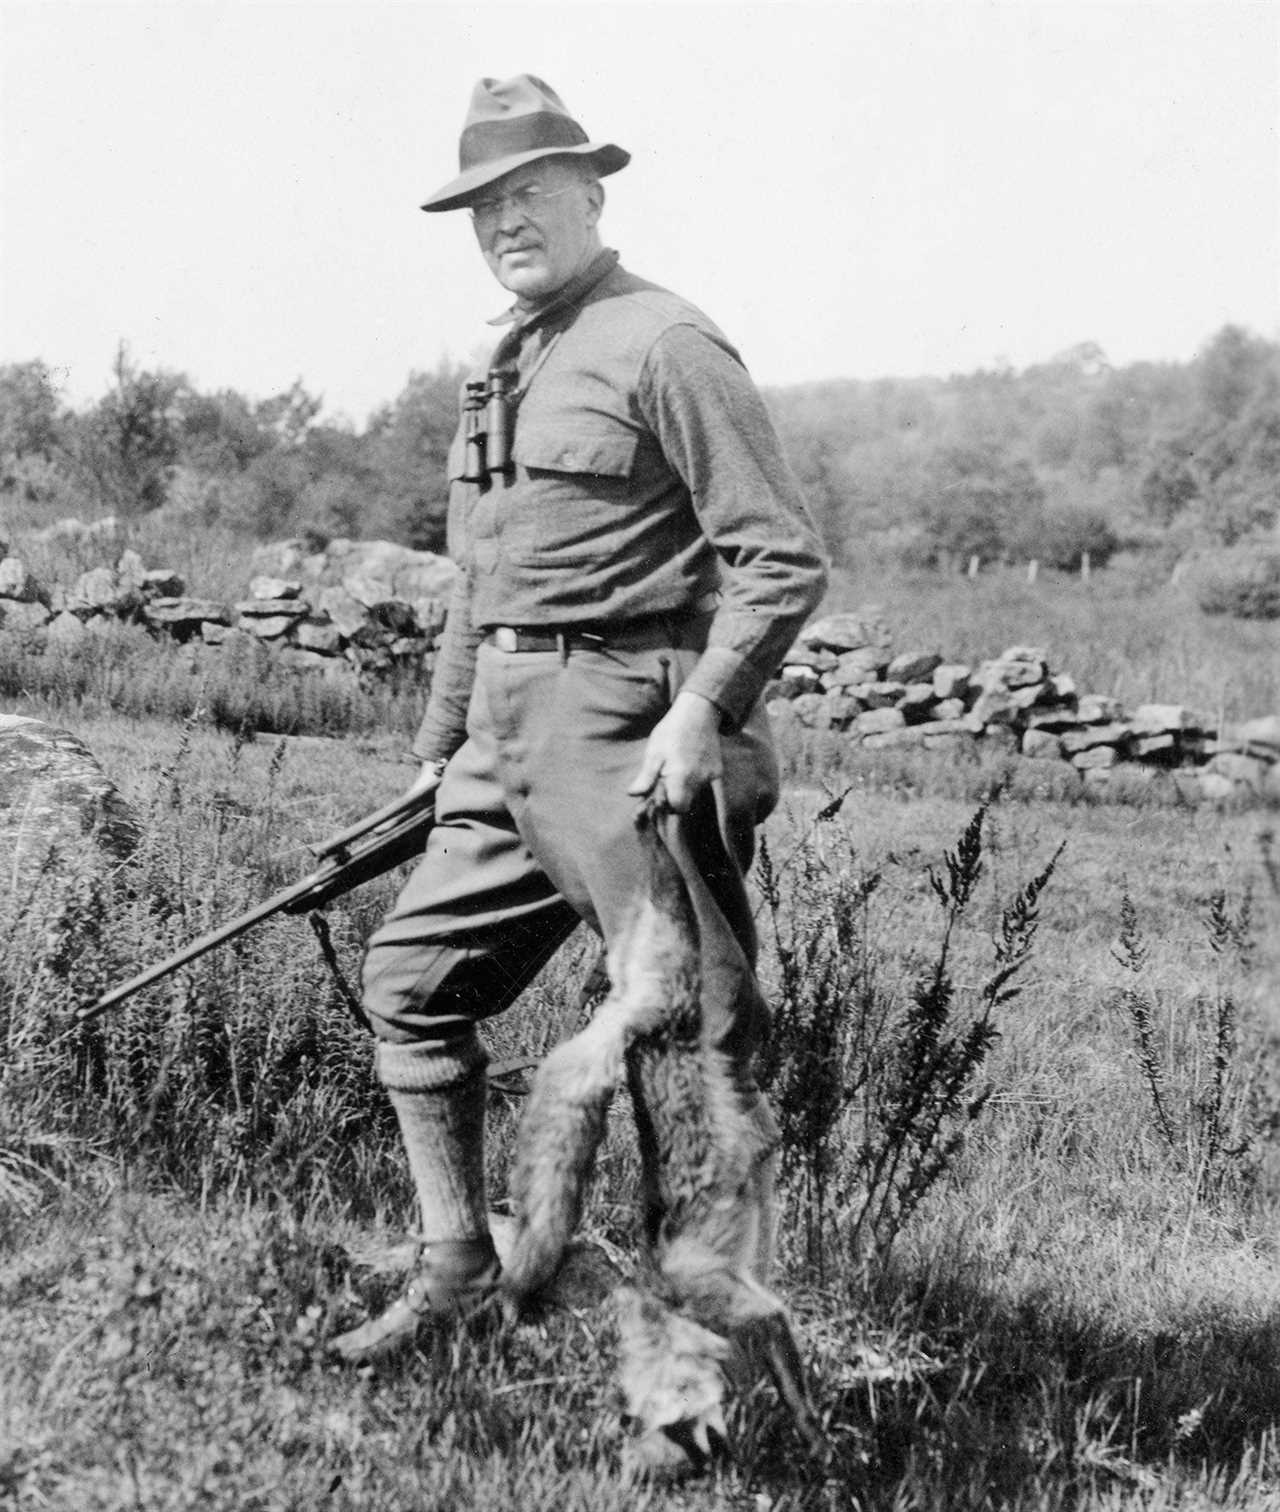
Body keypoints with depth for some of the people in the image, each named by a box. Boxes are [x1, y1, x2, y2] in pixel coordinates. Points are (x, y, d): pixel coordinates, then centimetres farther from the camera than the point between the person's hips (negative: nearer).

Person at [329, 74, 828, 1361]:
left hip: (626, 737, -9)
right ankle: (456, 1258, 23)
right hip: (505, 748, 9)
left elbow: (783, 559, -14)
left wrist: (701, 712, -23)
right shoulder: (503, 368, 19)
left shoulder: (662, 346, -8)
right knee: (411, 977, 12)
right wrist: (437, 749, 24)